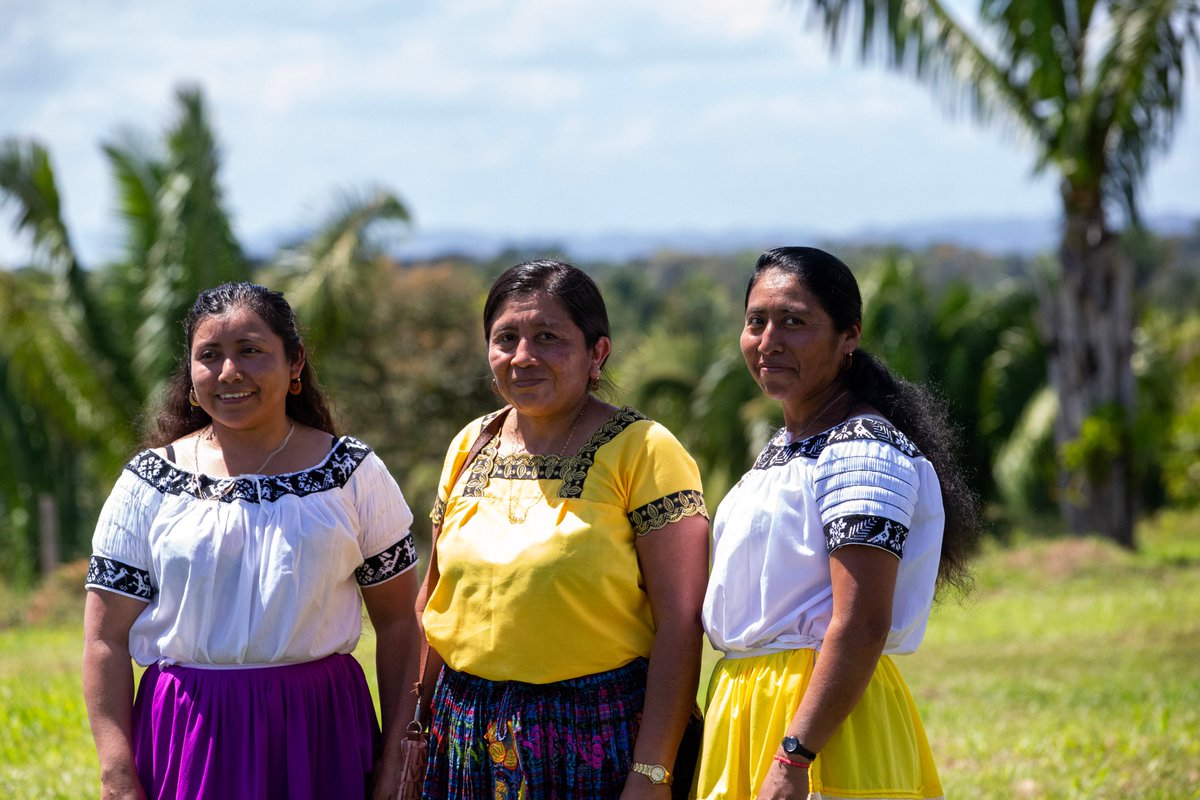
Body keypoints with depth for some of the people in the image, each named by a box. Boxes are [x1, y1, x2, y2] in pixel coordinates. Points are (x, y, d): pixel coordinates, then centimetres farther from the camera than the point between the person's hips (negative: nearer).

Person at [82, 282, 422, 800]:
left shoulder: (354, 475, 4)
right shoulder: (147, 484, 3)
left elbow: (397, 625, 5)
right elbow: (106, 641, 1)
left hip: (320, 734, 0)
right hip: (186, 741, 0)